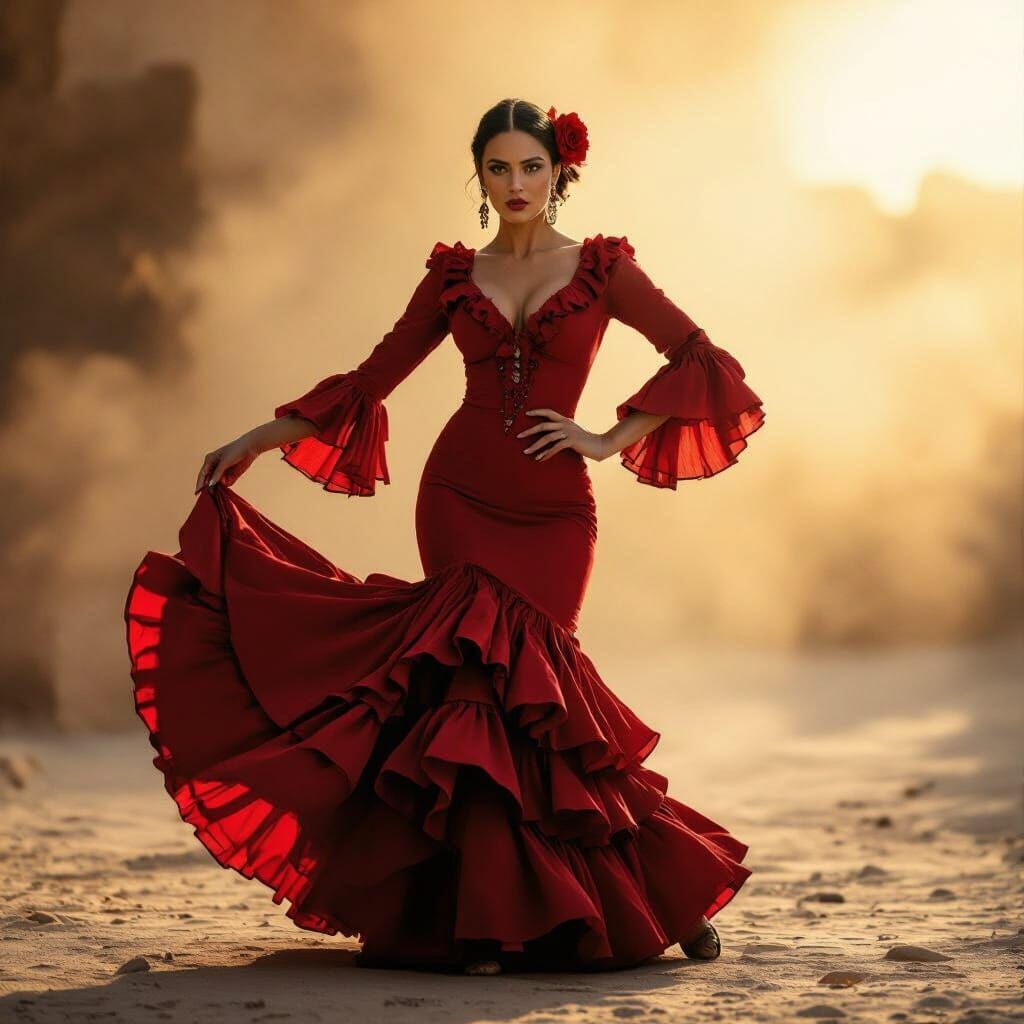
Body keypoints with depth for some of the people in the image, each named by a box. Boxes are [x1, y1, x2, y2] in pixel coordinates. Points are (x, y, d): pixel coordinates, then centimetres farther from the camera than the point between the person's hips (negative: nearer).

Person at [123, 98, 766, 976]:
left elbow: (700, 360, -2)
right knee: (484, 680, -8)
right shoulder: (454, 275, 9)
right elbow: (372, 380, 13)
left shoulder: (602, 269, 3)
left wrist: (611, 439, -8)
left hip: (551, 510, -2)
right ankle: (490, 915, -3)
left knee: (521, 682, -8)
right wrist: (258, 439, 8)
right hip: (459, 497, 2)